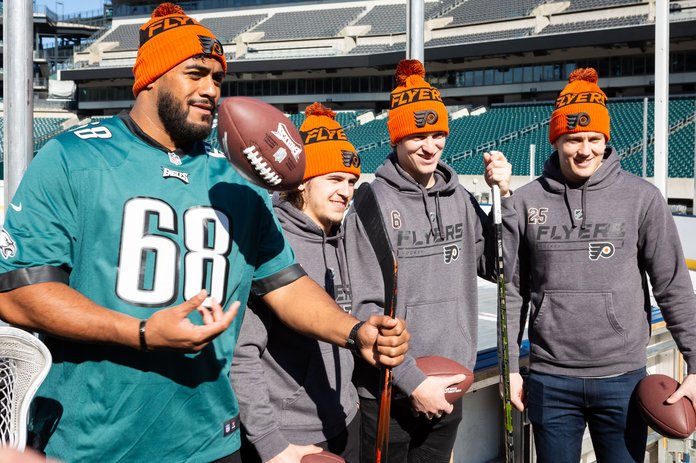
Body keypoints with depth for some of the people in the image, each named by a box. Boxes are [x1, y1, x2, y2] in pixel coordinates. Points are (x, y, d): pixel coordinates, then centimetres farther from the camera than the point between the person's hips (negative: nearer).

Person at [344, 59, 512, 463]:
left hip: (448, 389, 5)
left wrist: (504, 196, 1)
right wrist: (413, 382, -15)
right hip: (390, 394, -5)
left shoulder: (459, 199, 5)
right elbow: (365, 309, -13)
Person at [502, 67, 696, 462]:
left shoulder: (642, 197, -3)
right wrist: (510, 367, 6)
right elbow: (513, 292, 6)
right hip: (550, 381, 1)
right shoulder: (525, 203, 0)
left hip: (623, 379, -1)